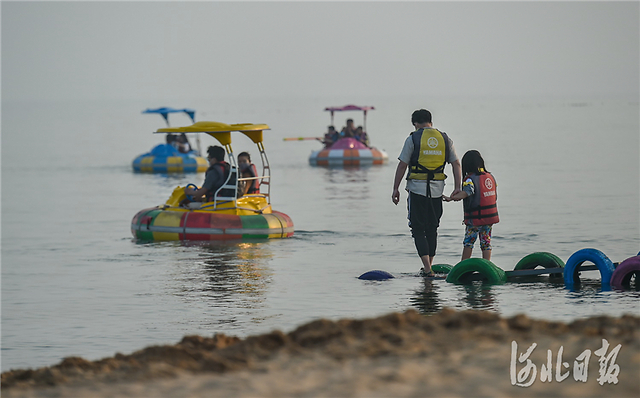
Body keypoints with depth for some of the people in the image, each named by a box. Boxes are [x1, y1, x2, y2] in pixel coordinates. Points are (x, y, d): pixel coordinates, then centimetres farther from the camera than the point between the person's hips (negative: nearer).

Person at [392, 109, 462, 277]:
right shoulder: (445, 139, 8)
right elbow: (456, 164, 4)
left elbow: (402, 165, -4)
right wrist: (457, 187, 3)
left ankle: (427, 268, -13)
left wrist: (396, 189, 1)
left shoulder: (413, 139, -4)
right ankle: (429, 267, 20)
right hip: (437, 190, 4)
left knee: (418, 230, 1)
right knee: (432, 229, 16)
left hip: (417, 188, -4)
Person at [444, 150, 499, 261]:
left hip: (475, 218, -6)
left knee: (468, 242, 5)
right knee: (486, 243, 10)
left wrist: (451, 198, -41)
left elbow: (466, 192, -32)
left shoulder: (471, 179, -14)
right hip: (490, 217, 6)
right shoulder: (490, 177, 8)